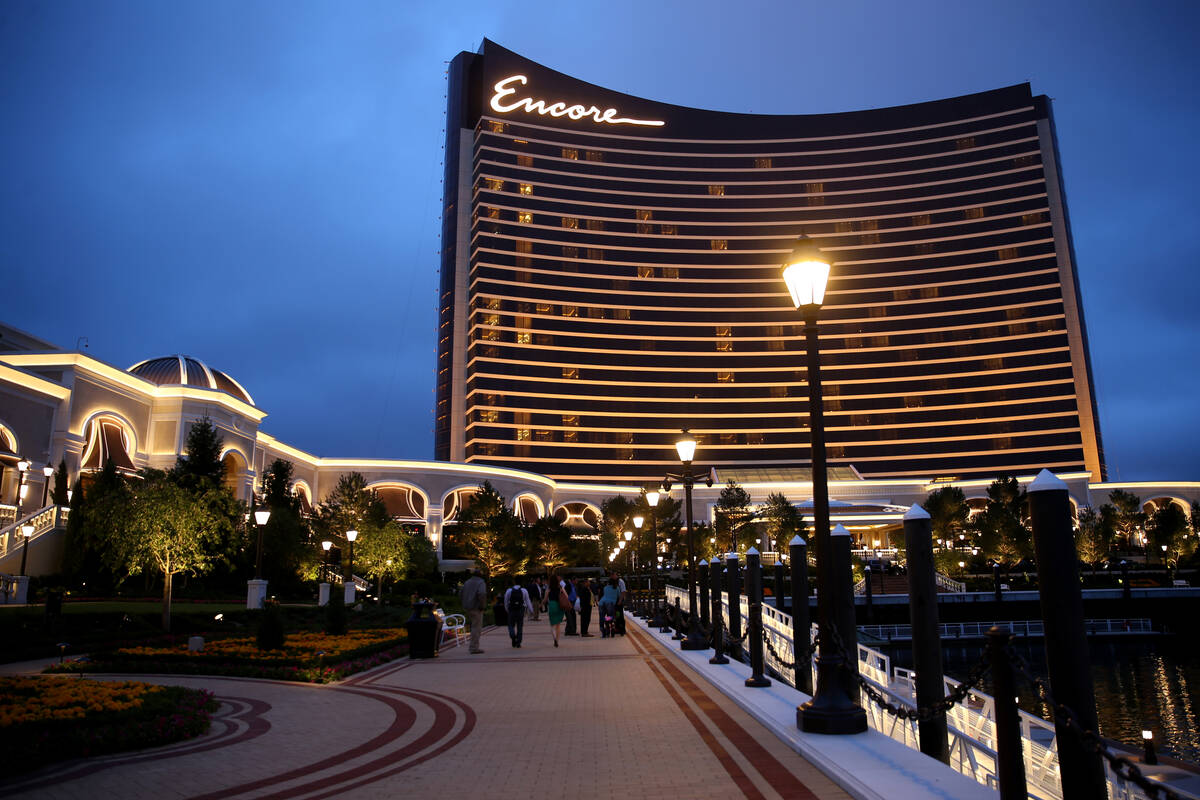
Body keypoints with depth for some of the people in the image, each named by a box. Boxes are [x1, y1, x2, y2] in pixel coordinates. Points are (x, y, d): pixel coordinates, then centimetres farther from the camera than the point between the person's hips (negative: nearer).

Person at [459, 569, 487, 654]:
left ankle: (473, 646, 21)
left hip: (467, 609, 7)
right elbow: (482, 594, -26)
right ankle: (474, 648, -4)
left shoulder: (467, 582, 14)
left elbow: (460, 595, 16)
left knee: (475, 627, 21)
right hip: (476, 608, -7)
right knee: (476, 628, -3)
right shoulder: (481, 582, -8)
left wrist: (465, 604, 17)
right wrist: (482, 605, -17)